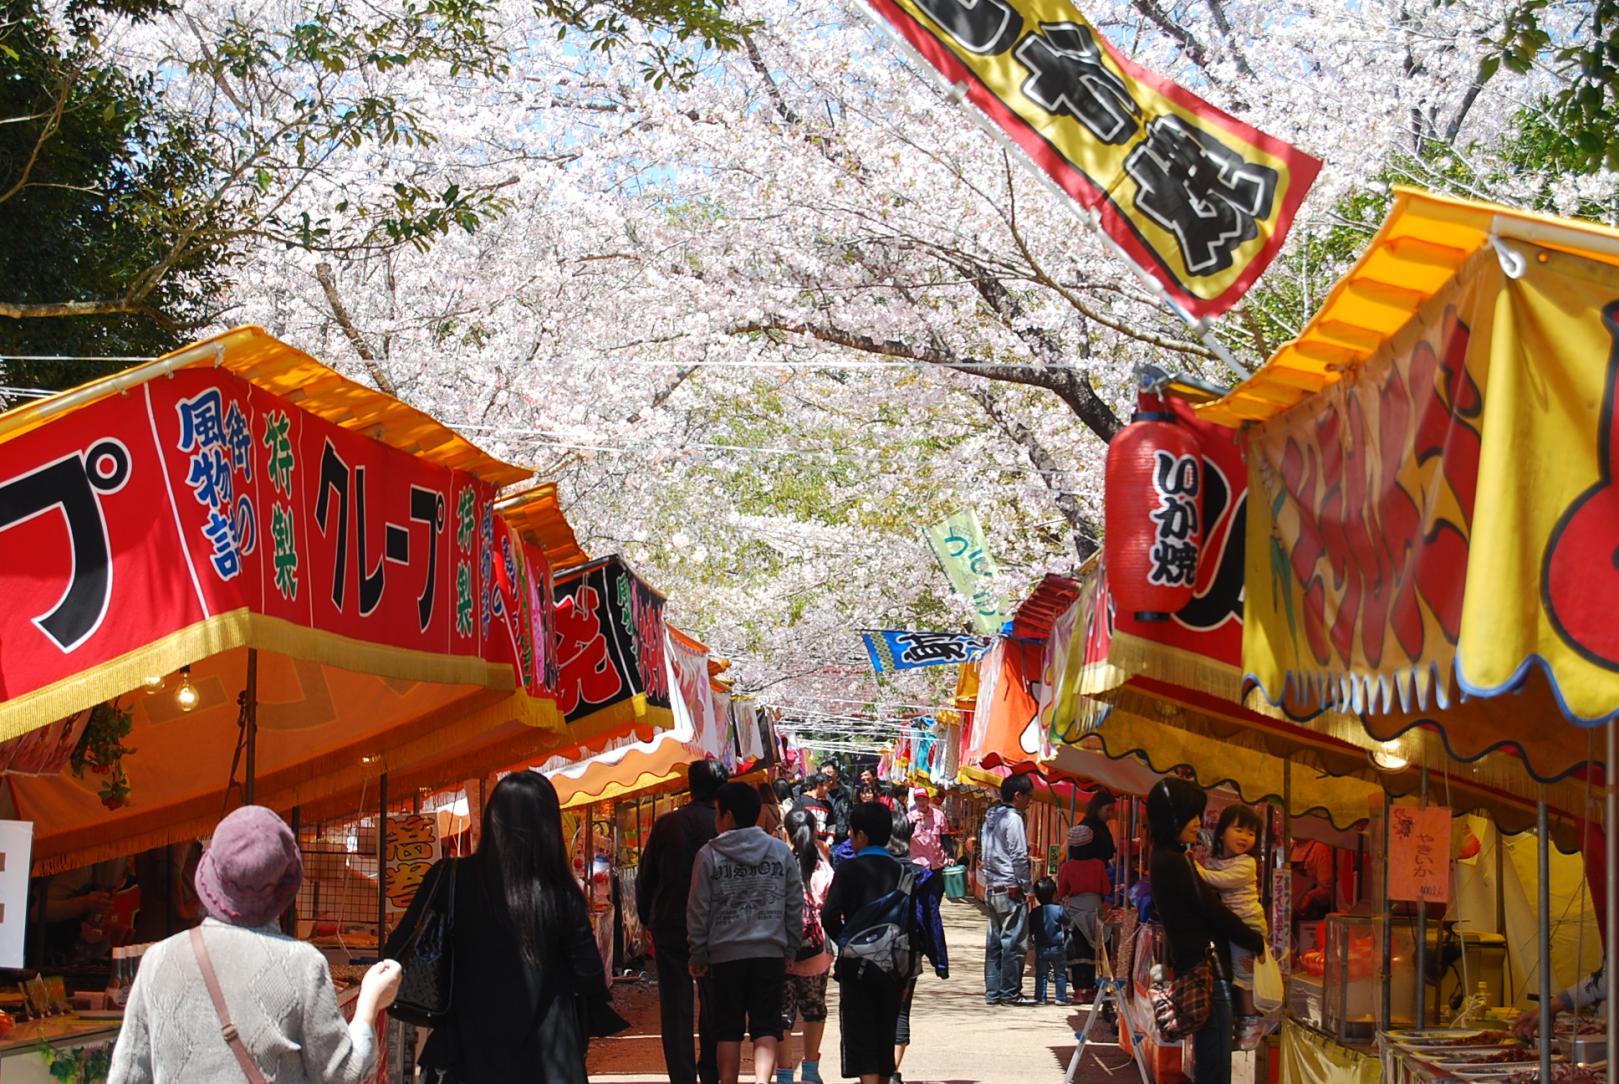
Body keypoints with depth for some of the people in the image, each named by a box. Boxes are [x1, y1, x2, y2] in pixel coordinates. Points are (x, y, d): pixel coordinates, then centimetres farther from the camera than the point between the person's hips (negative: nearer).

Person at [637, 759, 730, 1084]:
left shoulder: (666, 825, -2)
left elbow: (645, 878, 4)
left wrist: (648, 923, 14)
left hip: (670, 927, 0)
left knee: (675, 1009, 4)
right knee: (713, 1006, 13)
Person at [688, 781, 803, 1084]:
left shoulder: (709, 855, -3)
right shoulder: (781, 851, 4)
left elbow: (698, 910, -1)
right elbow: (795, 906, 7)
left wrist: (698, 955, 7)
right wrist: (790, 950, 14)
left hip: (725, 955, -1)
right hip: (771, 953, 1)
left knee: (728, 1029, 9)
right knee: (767, 1027, 2)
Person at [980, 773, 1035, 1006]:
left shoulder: (990, 818, 14)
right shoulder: (1013, 819, -12)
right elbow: (1019, 858, -15)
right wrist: (1024, 888, -9)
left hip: (992, 888, 9)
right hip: (1011, 888, -9)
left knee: (994, 941, 10)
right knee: (1014, 942, -3)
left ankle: (992, 992, 12)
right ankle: (1010, 992, -1)